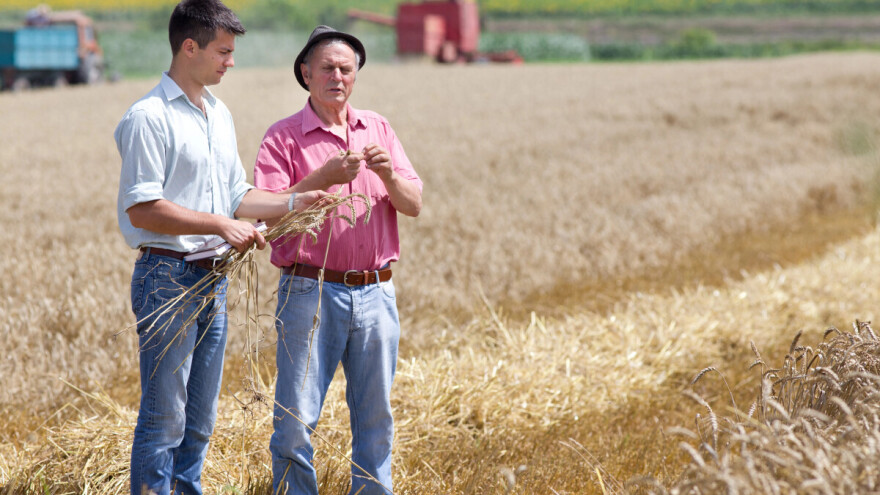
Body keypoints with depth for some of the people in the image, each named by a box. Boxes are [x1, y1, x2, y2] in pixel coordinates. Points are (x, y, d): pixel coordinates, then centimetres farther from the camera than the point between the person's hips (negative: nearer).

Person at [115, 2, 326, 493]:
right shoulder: (149, 117, -12)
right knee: (164, 416, -5)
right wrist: (220, 225, -20)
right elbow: (142, 209, -18)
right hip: (168, 278, -8)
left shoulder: (220, 114, 15)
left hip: (213, 278, 8)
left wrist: (292, 202, 5)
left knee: (201, 416, 13)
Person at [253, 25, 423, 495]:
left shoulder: (377, 129, 12)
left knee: (375, 417, 10)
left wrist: (388, 174, -13)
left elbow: (414, 204, 7)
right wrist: (324, 178, -22)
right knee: (296, 418, -3)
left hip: (375, 294, 4)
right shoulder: (283, 136, -1)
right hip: (311, 293, -4)